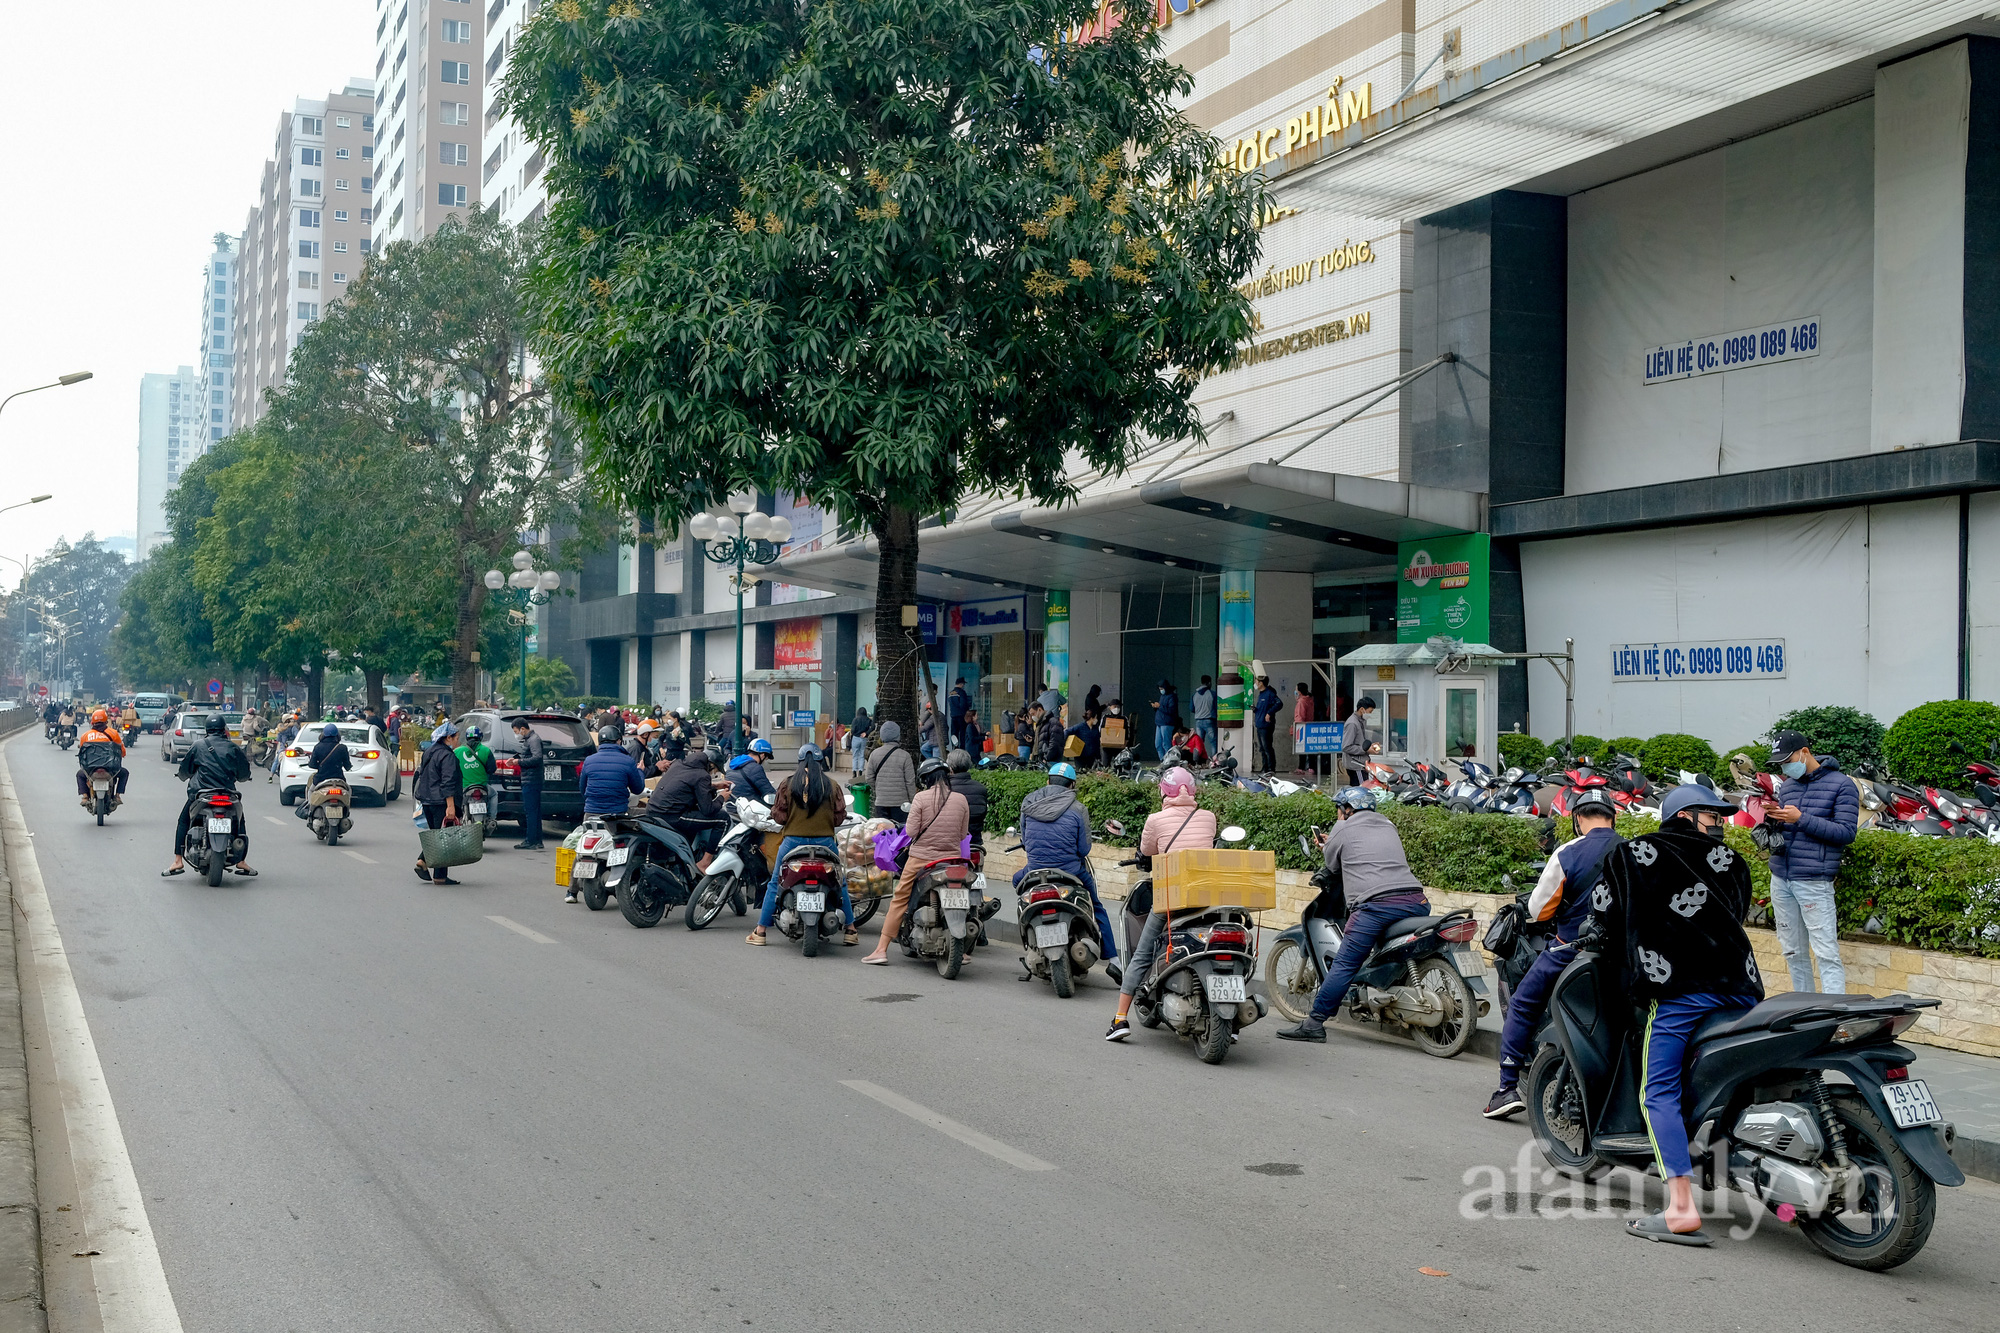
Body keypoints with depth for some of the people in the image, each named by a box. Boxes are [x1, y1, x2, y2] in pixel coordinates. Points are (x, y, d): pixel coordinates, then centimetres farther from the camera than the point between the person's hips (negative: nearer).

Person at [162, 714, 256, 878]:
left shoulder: (198, 746, 4)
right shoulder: (234, 748, 6)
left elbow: (184, 770, 10)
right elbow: (245, 774, 13)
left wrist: (184, 777, 34)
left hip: (200, 793, 0)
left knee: (183, 822, 18)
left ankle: (178, 862, 9)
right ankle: (241, 862, 8)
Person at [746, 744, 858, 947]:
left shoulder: (788, 783, -2)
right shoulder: (831, 785, 0)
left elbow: (778, 815, -3)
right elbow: (840, 816, 2)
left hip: (794, 840, 0)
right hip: (825, 841, 1)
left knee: (775, 884, 10)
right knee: (840, 884, 15)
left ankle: (760, 932, 10)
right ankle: (851, 930, 16)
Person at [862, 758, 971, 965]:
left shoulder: (921, 798, -9)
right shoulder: (961, 800, -1)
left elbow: (911, 831, -10)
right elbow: (964, 835, 5)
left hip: (921, 858, -2)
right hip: (951, 860, 2)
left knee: (899, 900, 7)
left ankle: (881, 949, 6)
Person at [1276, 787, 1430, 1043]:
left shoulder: (1342, 830, 10)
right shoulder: (1388, 826, 28)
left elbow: (1332, 867, 19)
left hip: (1376, 904, -6)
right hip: (1416, 901, 6)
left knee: (1345, 964, -5)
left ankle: (1315, 1023, -5)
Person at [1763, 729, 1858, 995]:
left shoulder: (1841, 785, -2)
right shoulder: (1786, 785, 16)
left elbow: (1846, 832, -10)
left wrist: (1801, 818, -16)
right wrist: (1770, 818, -2)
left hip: (1813, 882, -6)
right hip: (1780, 880, 6)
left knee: (1826, 954, -8)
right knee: (1793, 953, 9)